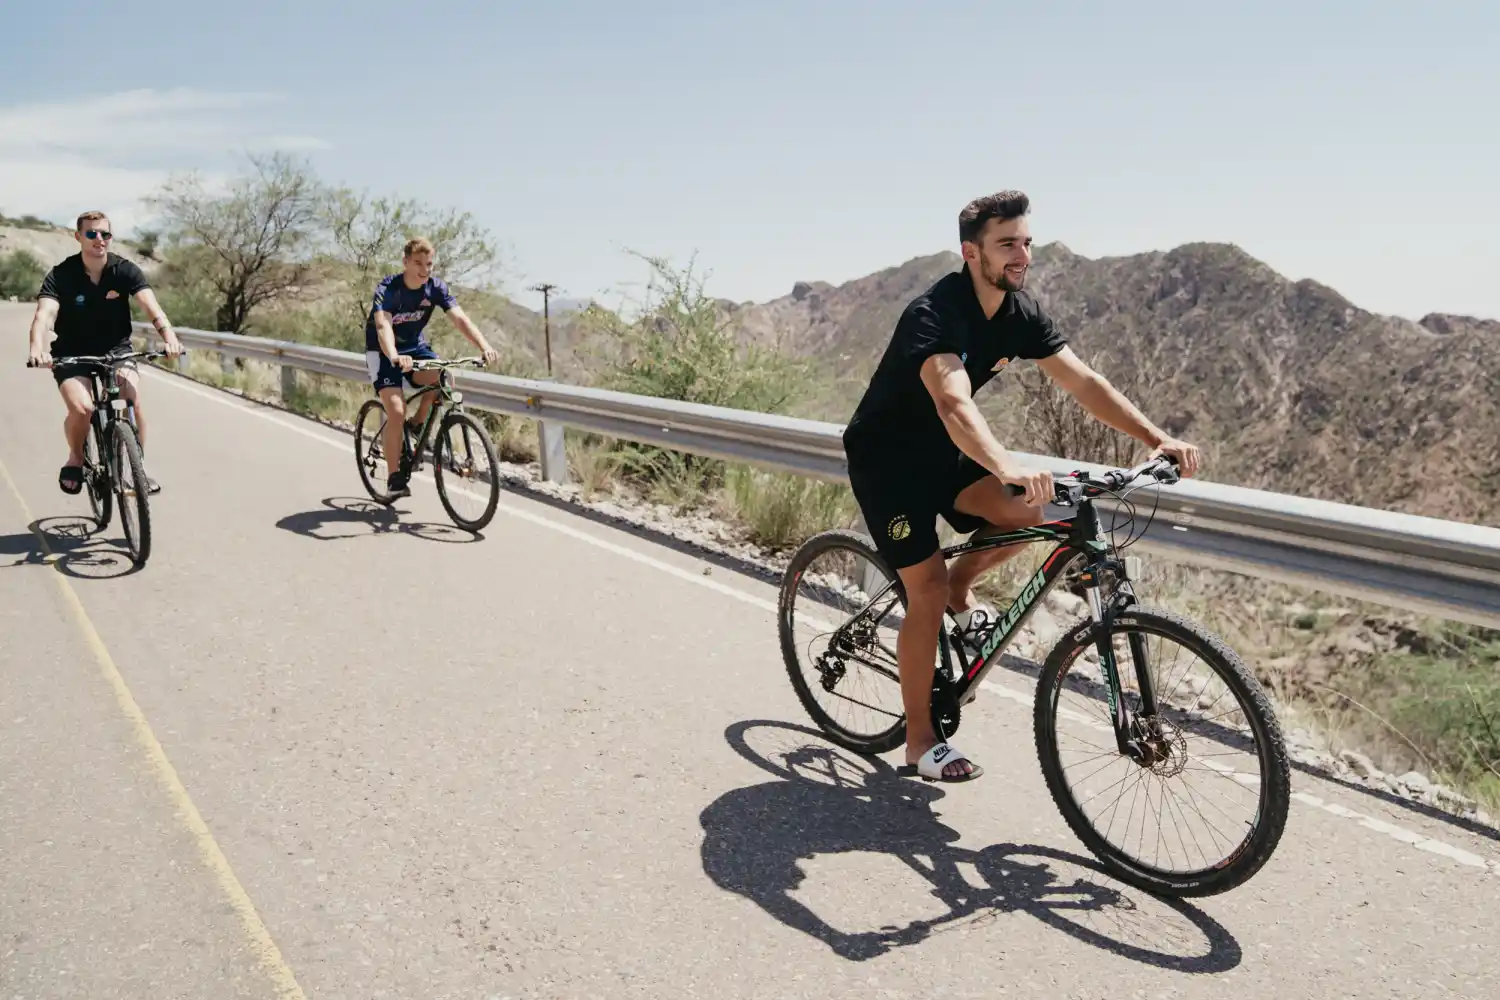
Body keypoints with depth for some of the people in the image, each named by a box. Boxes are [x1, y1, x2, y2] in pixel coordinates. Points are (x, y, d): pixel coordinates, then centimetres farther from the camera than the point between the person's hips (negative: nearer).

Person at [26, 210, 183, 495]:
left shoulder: (125, 270, -11)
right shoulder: (61, 275, -15)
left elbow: (151, 306, -26)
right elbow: (44, 314, -29)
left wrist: (169, 336, -46)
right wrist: (37, 347, -50)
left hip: (116, 349, 1)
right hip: (72, 353, -1)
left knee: (134, 402, -23)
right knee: (81, 408, -25)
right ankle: (76, 459, 6)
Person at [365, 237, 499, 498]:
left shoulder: (436, 288, -13)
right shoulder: (387, 288, -25)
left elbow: (460, 319, -25)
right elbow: (383, 325, -42)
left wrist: (485, 346, -43)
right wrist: (395, 357, -62)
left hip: (414, 345, 4)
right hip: (384, 351, -4)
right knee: (397, 411, -20)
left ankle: (417, 425, 0)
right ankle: (394, 478, -9)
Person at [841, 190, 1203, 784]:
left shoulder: (1021, 313, -5)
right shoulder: (936, 313, -29)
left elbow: (1083, 383, -10)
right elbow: (954, 403, -46)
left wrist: (1157, 438, -22)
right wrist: (1009, 467, -63)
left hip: (939, 452, 7)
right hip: (885, 456, -6)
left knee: (1023, 516, -19)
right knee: (928, 591, -10)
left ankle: (959, 589, 12)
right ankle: (920, 743, 4)